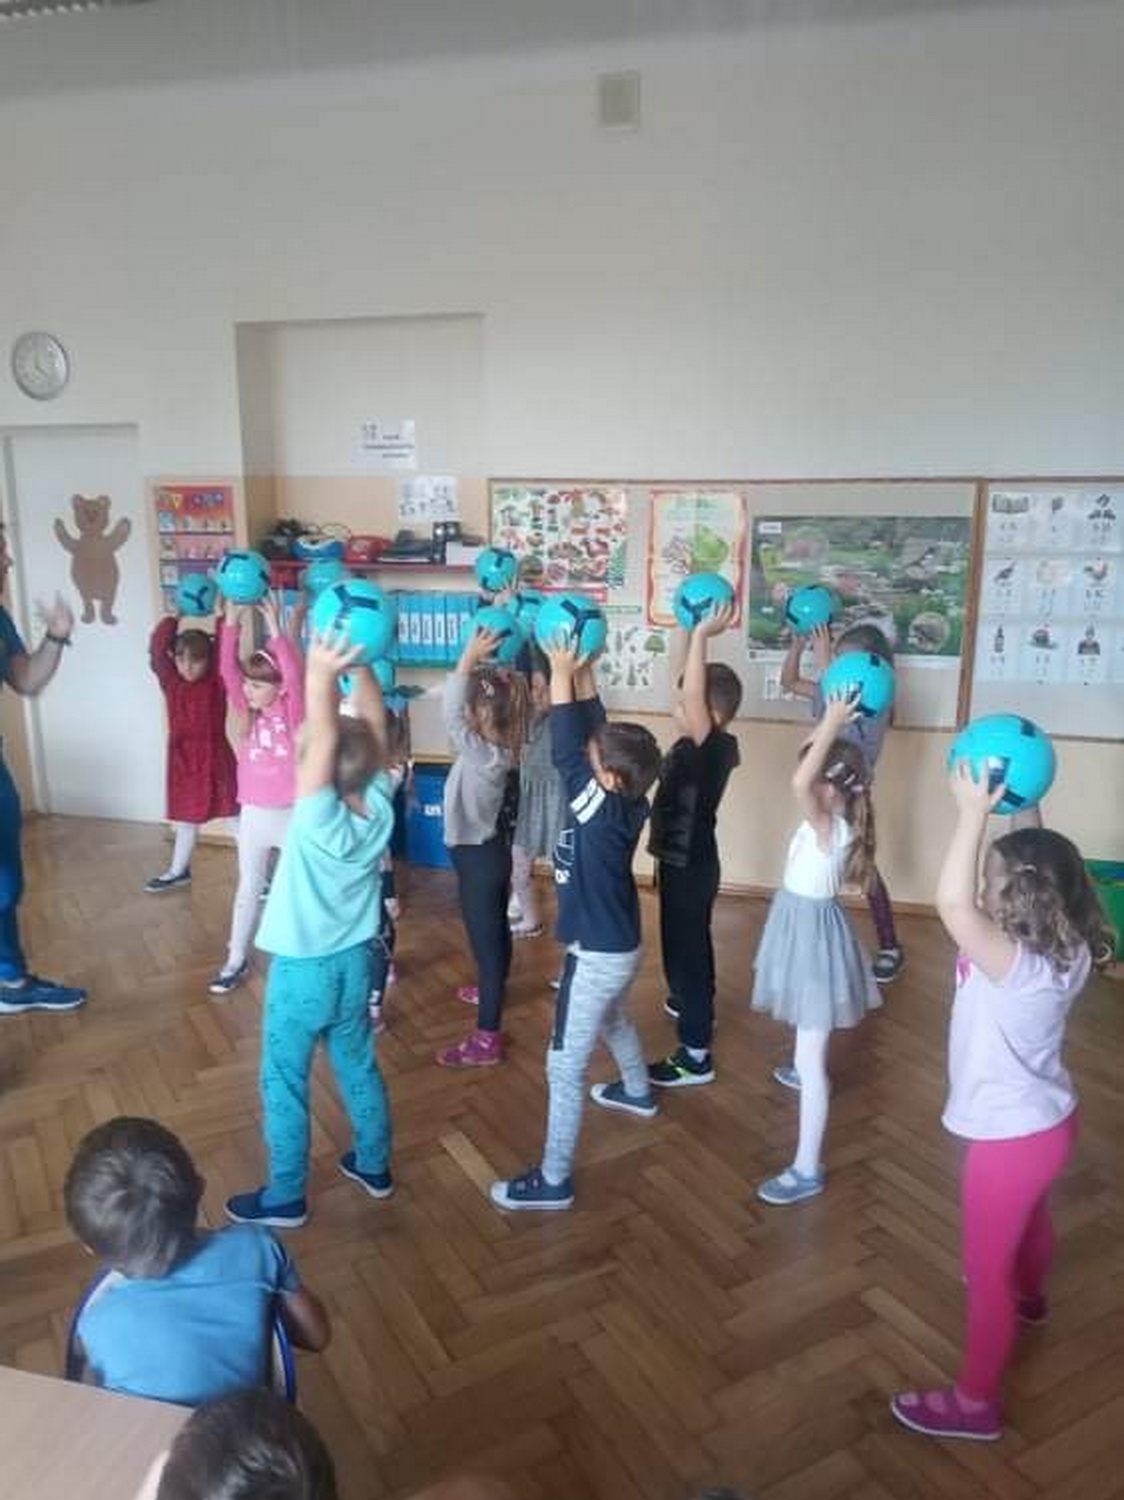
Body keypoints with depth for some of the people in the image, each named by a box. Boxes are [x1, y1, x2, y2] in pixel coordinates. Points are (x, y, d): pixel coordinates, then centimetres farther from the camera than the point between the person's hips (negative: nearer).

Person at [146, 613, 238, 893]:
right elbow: (157, 651, -9)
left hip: (214, 756, -4)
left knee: (233, 817, 1)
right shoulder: (170, 681, 1)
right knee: (185, 818, 19)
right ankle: (179, 872, 33)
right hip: (183, 758, 4)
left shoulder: (217, 682, -8)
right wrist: (173, 617, -12)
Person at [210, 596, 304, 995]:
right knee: (249, 888, 14)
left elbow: (297, 676, -28)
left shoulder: (293, 711, -11)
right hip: (254, 812, 4)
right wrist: (233, 622, -17)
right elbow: (228, 670, -8)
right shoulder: (247, 710, 2)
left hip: (291, 812, -4)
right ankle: (236, 960, 23)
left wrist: (275, 630, -35)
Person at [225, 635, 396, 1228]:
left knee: (284, 1082, 12)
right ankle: (374, 1166, 37)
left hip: (303, 969, -6)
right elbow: (372, 725, -13)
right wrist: (359, 663, -20)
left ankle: (285, 1198, 24)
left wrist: (323, 671, -45)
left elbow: (324, 736, -39)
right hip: (356, 960, 6)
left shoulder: (318, 819, -28)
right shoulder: (379, 807, -14)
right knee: (359, 1067, 22)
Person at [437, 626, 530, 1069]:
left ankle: (486, 1039, -1)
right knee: (495, 928, 27)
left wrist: (469, 659, -30)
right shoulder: (499, 746, -1)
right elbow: (462, 716, 8)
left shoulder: (485, 754, -26)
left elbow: (451, 716, -31)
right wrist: (477, 663, 0)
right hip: (490, 849, 10)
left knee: (485, 939, -6)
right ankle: (491, 990, 50)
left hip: (478, 855, -10)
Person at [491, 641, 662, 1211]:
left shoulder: (602, 809, -27)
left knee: (564, 1066, 0)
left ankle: (554, 1180, 10)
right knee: (614, 1023, 35)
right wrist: (582, 671, -5)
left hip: (597, 955, -9)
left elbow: (565, 751, -27)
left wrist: (561, 674, -20)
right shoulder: (625, 804, -6)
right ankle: (638, 1093, 60)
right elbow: (595, 730, -2)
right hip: (620, 947, 9)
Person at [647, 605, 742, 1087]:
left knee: (685, 948, -3)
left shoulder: (709, 748, -25)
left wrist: (702, 635, -37)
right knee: (689, 942, 29)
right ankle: (693, 1003, 51)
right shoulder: (719, 747, 0)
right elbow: (697, 692, 13)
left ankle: (696, 1055, 5)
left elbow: (695, 696, -41)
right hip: (686, 860, 10)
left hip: (689, 865, -10)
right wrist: (699, 636, 8)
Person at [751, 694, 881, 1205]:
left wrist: (832, 725, -39)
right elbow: (811, 767, 9)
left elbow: (797, 783, -46)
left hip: (814, 932, -10)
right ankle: (801, 1070, 66)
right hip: (802, 924, 10)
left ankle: (807, 1169, 1)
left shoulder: (831, 830, -28)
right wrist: (831, 723, -5)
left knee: (812, 1057, -5)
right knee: (808, 1034, 37)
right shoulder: (828, 821, -3)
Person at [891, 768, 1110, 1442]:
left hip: (1012, 1136, -9)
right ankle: (1030, 1295, 65)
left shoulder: (1019, 965, -35)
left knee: (988, 1269, 9)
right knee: (1033, 1219, 36)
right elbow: (1036, 862, 4)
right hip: (1049, 1120, 9)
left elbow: (953, 904, -48)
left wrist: (975, 812, -41)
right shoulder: (1064, 951, -11)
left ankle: (976, 1403, 27)